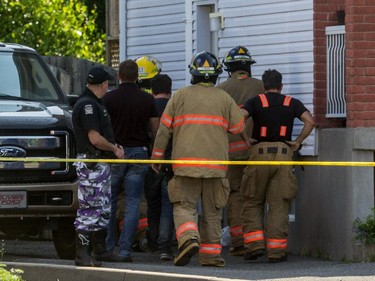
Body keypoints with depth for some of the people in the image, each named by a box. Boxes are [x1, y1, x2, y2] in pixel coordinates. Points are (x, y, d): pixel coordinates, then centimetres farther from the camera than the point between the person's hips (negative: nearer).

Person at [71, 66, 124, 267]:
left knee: (103, 209, 16)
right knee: (89, 209, -10)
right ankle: (82, 255, -9)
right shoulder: (87, 105, -16)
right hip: (91, 164, -11)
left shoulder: (95, 104, 17)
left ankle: (100, 251, 24)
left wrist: (114, 146, 12)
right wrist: (115, 149, -8)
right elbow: (95, 139, -22)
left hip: (101, 165, 11)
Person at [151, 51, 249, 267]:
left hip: (186, 162, -1)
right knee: (212, 211, 10)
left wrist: (156, 157, 13)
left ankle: (189, 239, -26)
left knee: (184, 206, 0)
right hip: (216, 164, 1)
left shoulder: (180, 96, 4)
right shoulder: (224, 98, 7)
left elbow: (164, 129, 4)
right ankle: (211, 255, 10)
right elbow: (239, 126, 11)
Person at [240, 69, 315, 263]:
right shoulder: (291, 103, 10)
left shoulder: (256, 102, 6)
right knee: (279, 205, 2)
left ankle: (255, 244, -1)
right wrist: (298, 142, 3)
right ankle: (276, 250, -2)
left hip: (260, 153, -1)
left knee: (253, 203, 11)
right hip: (283, 153, 1)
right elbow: (310, 121, -5)